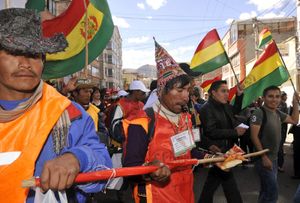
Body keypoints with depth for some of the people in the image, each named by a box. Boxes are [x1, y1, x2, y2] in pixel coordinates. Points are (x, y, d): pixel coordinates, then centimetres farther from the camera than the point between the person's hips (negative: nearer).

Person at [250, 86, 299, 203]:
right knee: (272, 193, -8)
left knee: (266, 190, 20)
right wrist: (264, 157, -23)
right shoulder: (259, 113, -17)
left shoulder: (278, 113, 7)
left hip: (274, 158, 8)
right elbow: (254, 137, -21)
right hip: (264, 159, -8)